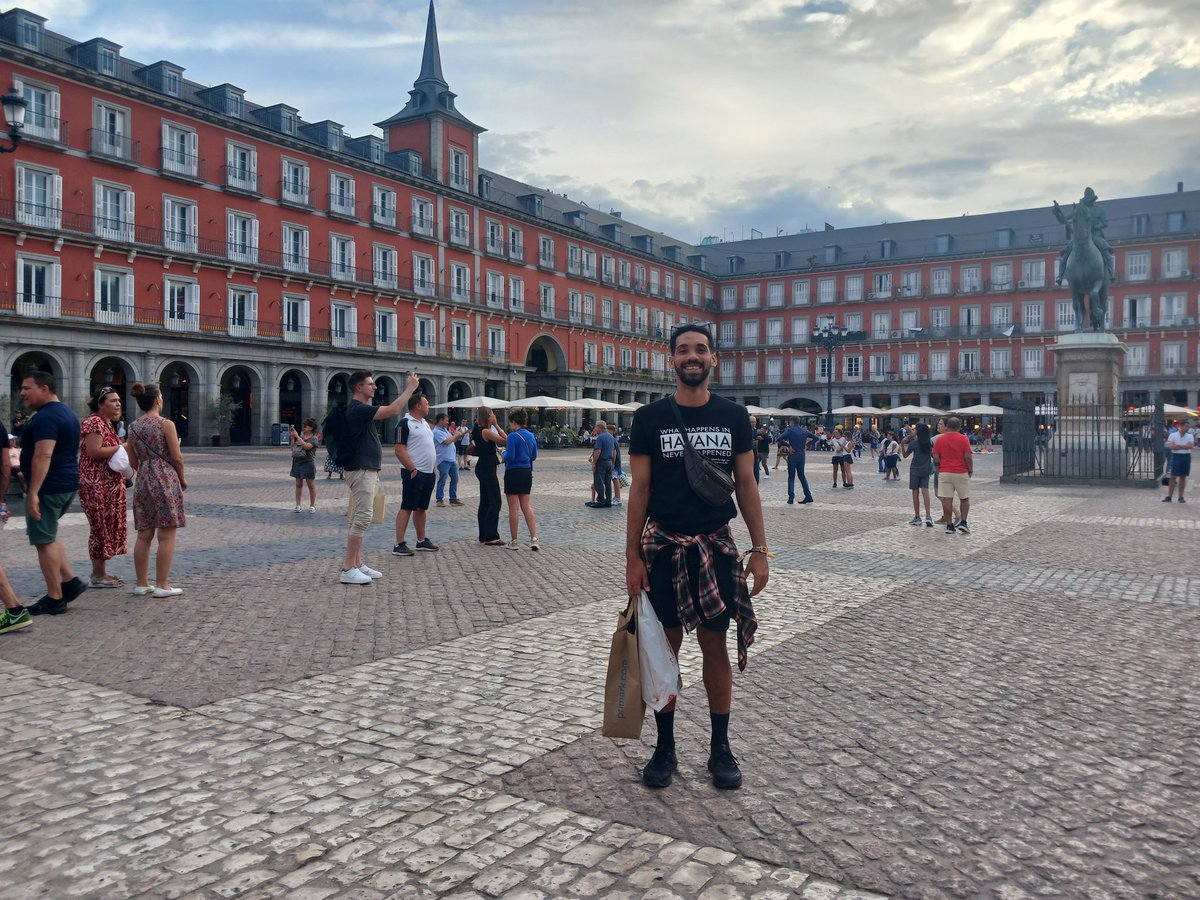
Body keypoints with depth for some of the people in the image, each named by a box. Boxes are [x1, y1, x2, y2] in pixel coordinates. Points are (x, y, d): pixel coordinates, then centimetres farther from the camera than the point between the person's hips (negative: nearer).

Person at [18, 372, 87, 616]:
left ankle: (54, 599, 3)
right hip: (67, 484, 10)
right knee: (47, 536, 20)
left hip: (49, 487, -10)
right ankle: (70, 581, 15)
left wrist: (33, 492, -27)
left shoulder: (45, 417, -16)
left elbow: (43, 455, -25)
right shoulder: (66, 412, 16)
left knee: (44, 540, -2)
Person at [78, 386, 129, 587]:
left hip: (109, 484, 10)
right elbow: (93, 451, -23)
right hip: (96, 484, -10)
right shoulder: (95, 423, -13)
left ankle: (101, 572, 19)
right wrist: (121, 447, -18)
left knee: (108, 526, 12)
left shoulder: (108, 424, 17)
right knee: (101, 526, -6)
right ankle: (97, 576, 0)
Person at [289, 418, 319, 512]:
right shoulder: (301, 435, 11)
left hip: (308, 463, -6)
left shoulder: (313, 438, -6)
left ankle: (312, 506, 10)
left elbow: (306, 446, -24)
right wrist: (292, 437, 0)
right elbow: (293, 447, 13)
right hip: (297, 462, 6)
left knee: (311, 485, 2)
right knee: (298, 484, 9)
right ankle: (298, 506, 14)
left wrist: (297, 436, -20)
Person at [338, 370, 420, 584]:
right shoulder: (357, 409, -17)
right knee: (361, 519, -11)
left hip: (368, 470, 11)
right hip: (361, 470, -11)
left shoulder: (362, 409, 16)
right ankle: (347, 569, -9)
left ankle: (357, 564, 16)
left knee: (360, 519, 12)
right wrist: (411, 388, -15)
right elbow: (392, 410, -21)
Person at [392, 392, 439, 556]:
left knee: (422, 507, 14)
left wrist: (434, 467, 15)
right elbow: (400, 450, -17)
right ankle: (399, 544, -5)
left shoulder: (425, 423, 17)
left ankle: (421, 541, 22)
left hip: (429, 473, 9)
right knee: (407, 507, -7)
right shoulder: (405, 423, -11)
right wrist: (412, 469, -19)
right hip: (414, 473, -9)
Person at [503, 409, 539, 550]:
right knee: (527, 506, 10)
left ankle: (513, 542, 9)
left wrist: (504, 452, 0)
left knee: (513, 508, 2)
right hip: (527, 472, 7)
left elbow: (510, 457, -20)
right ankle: (534, 539, 0)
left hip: (513, 473, -7)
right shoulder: (531, 436, 8)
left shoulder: (513, 436, -15)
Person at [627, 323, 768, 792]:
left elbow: (746, 484, 5)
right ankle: (664, 748, 21)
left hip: (717, 546, 1)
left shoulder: (733, 416, 3)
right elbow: (639, 489, -1)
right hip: (664, 547, -1)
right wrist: (632, 556, -5)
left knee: (716, 646, 7)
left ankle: (720, 748, 21)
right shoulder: (649, 418, -2)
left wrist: (759, 548, 0)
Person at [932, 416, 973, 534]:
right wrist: (970, 470, 4)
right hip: (961, 473, -1)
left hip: (944, 473, 1)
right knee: (964, 499, 12)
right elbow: (968, 457, -10)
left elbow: (936, 459, 0)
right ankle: (963, 522, 3)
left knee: (947, 500, 1)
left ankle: (949, 525, 3)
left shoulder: (940, 439, 1)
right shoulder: (963, 439, -6)